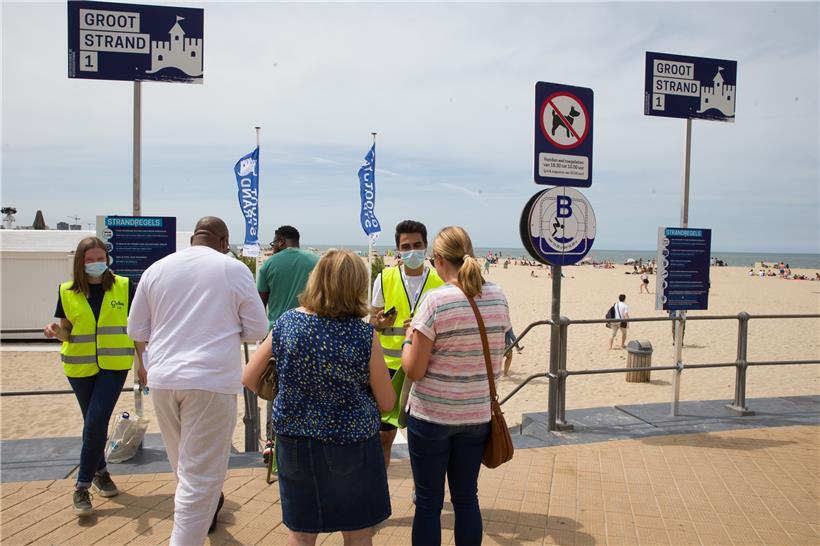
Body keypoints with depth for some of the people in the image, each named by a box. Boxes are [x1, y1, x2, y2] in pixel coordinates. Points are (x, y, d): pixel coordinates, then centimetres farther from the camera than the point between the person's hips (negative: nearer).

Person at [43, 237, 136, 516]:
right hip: (80, 366, 2)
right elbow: (67, 333, 6)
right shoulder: (67, 292, 0)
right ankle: (100, 471, 35)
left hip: (114, 365, -2)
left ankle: (82, 487, 3)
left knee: (96, 423, -10)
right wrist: (56, 331, -17)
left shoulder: (123, 287, -3)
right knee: (93, 423, 13)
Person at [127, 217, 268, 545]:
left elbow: (136, 331, 11)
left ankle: (205, 509, 48)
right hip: (211, 380, -5)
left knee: (184, 462, 25)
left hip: (163, 379, 5)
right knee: (201, 473, 3)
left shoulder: (157, 269, 6)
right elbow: (257, 330, -2)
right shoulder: (234, 269, -4)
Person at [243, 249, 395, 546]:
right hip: (351, 443, -3)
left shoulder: (286, 323, -8)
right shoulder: (364, 335, -16)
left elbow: (248, 379, 1)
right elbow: (387, 403, -7)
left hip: (293, 441, 3)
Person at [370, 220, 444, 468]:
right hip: (390, 366, 0)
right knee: (384, 435, 6)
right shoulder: (385, 278, 0)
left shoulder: (440, 281, -1)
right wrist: (380, 322, -15)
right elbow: (373, 320, 9)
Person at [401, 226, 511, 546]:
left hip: (432, 415, -5)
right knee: (466, 498, 17)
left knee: (428, 503, 9)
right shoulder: (498, 297, 0)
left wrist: (409, 338, 2)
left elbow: (414, 370, -15)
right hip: (477, 414, 5)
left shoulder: (436, 301, -17)